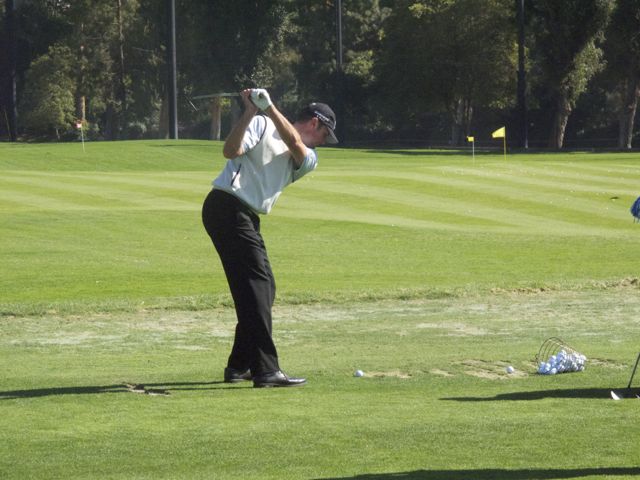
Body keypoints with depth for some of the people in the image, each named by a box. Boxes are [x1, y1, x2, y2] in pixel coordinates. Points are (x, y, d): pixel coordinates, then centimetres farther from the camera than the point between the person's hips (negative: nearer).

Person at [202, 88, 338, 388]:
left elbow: (295, 144, -7)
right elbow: (230, 151, -15)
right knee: (256, 285, -15)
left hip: (247, 217, 9)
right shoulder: (262, 126, 0)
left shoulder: (307, 159, 17)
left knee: (264, 288, 13)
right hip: (227, 205, -9)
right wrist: (250, 113, -25)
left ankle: (240, 365, 23)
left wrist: (269, 108, -18)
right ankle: (266, 370, -20)